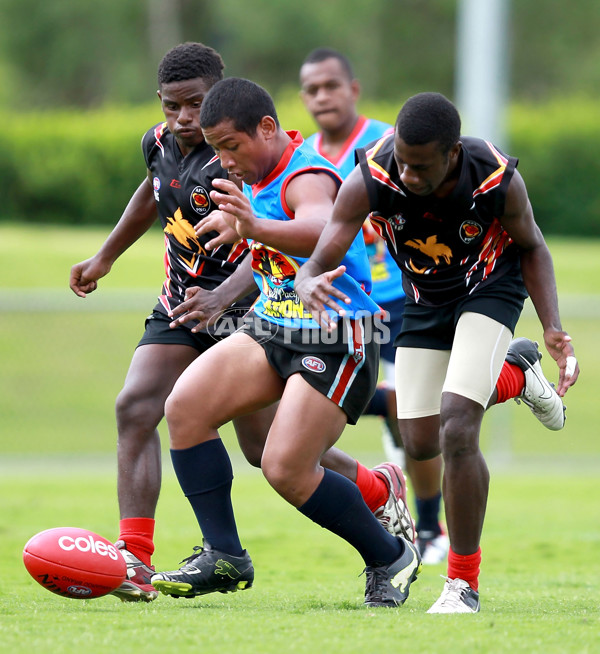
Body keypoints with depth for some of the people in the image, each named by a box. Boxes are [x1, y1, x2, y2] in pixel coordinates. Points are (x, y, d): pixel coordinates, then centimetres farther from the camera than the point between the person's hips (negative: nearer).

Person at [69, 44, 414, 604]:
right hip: (181, 305, 7)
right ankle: (135, 562, -17)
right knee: (134, 408, -15)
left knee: (266, 448, 0)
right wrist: (104, 258, 31)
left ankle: (381, 490, 28)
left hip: (248, 310, -7)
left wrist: (222, 296, -51)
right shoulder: (160, 143, 1)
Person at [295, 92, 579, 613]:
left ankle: (464, 584, -7)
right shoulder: (371, 179, -33)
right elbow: (315, 268, -33)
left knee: (457, 427, -21)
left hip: (490, 289, -3)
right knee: (422, 444, 8)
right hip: (424, 301, 3)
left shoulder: (498, 179, -32)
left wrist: (553, 329, -20)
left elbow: (531, 247, -10)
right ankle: (515, 367, 37)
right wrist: (311, 287, -58)